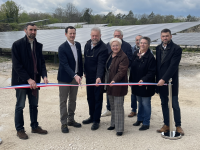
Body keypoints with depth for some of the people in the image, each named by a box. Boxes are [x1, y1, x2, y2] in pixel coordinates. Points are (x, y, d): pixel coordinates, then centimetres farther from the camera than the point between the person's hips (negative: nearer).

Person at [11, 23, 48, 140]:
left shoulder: (38, 45, 8)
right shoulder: (17, 45, -9)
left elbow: (42, 62, 7)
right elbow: (17, 65, -14)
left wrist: (44, 75, -10)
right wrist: (28, 79, -20)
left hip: (34, 80, 5)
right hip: (21, 80, -5)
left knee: (34, 105, 14)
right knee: (20, 106, 4)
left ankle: (35, 126, 28)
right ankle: (20, 129, 17)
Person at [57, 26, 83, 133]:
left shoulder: (78, 45, 5)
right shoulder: (62, 48, -16)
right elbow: (65, 65, -23)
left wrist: (80, 74, 11)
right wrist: (75, 76, -32)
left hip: (75, 77, 6)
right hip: (65, 78, -6)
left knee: (73, 100, 15)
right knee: (63, 101, 3)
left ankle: (71, 120, 29)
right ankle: (64, 123, 13)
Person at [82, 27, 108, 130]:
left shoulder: (103, 48, -17)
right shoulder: (87, 44, 5)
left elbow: (101, 64, -26)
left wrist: (99, 77, -38)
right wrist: (85, 71, 16)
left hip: (98, 77, -7)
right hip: (89, 76, 7)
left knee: (98, 99, 4)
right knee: (90, 97, 17)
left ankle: (96, 120, 15)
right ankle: (92, 117, 33)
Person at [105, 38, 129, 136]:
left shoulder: (123, 57, -14)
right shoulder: (110, 55, 12)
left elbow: (122, 71, -22)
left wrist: (114, 80, -33)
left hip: (118, 85, -8)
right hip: (110, 84, 8)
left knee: (118, 106, -4)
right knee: (112, 106, 17)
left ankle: (119, 128, 5)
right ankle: (113, 124, 31)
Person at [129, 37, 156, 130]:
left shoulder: (150, 57, -15)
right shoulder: (135, 54, 5)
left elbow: (151, 72, -17)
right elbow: (132, 68, 12)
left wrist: (143, 80, -27)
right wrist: (131, 80, 11)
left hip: (146, 84, -6)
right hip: (136, 83, 7)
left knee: (145, 104, 3)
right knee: (140, 102, 21)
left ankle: (146, 123, 16)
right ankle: (140, 119, 36)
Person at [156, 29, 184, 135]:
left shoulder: (176, 49, -10)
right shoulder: (158, 48, 8)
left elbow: (173, 66, -17)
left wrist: (164, 79, -22)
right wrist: (158, 79, 7)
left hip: (171, 82, -5)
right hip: (160, 81, 5)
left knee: (175, 105, 3)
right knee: (164, 104, 13)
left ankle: (178, 126, 18)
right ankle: (166, 125, 24)